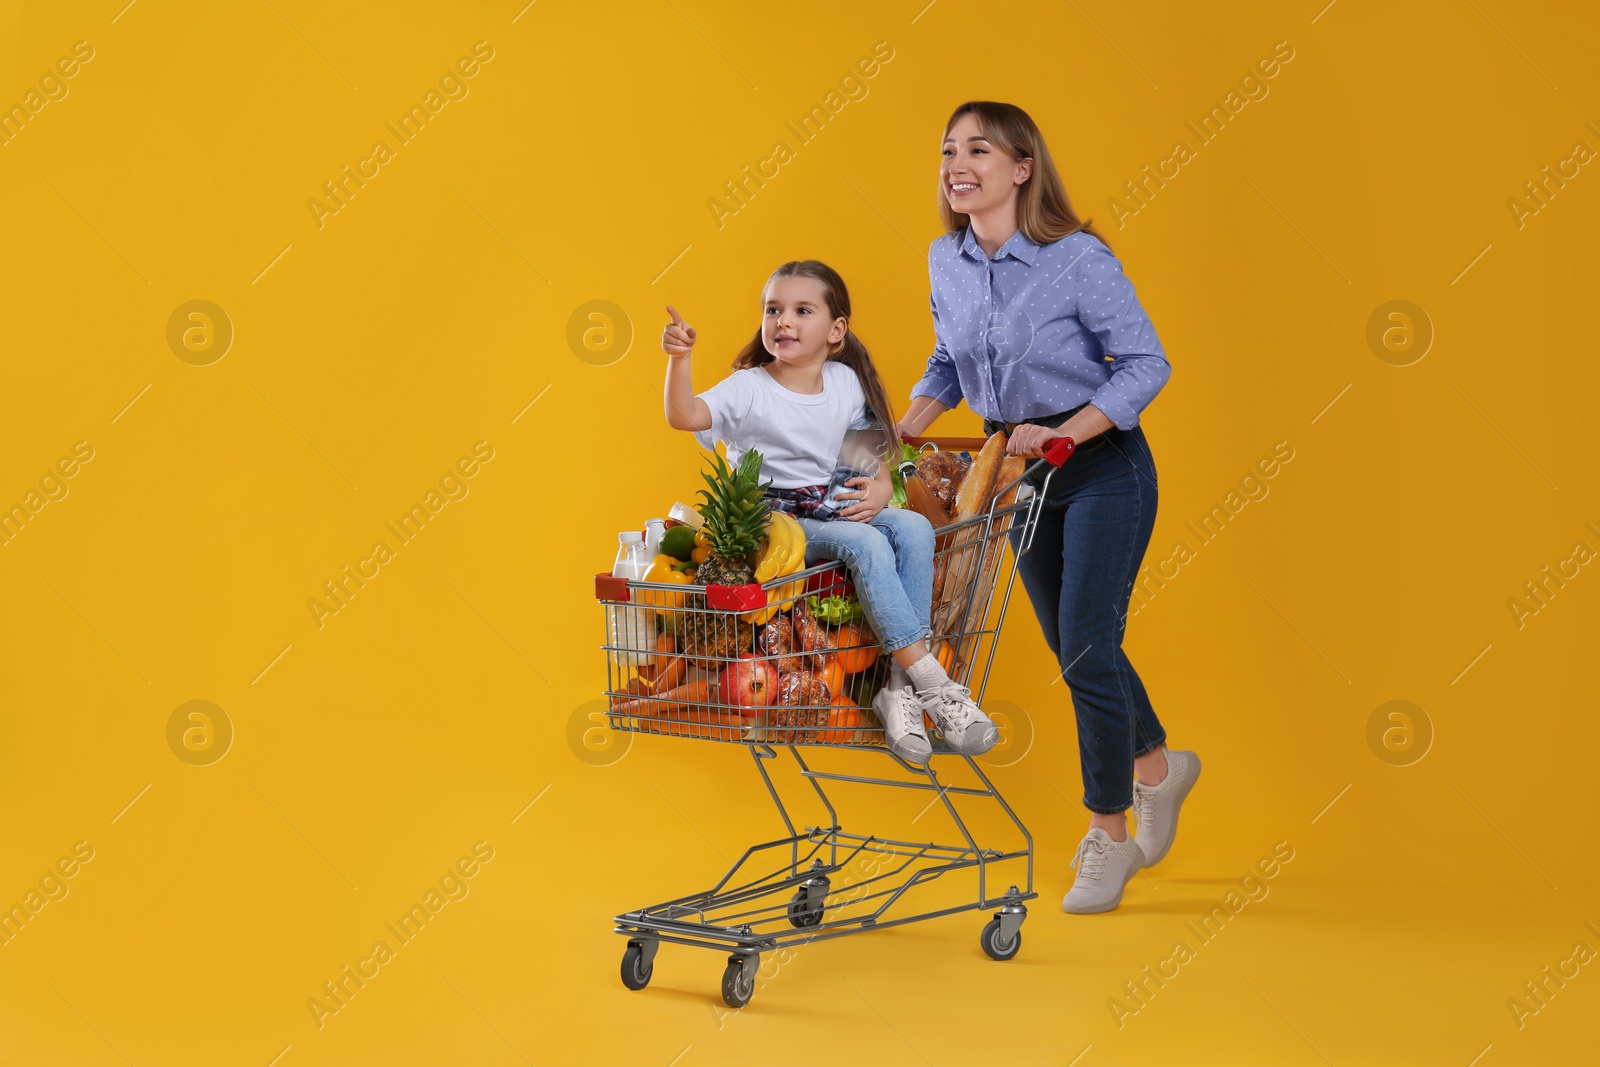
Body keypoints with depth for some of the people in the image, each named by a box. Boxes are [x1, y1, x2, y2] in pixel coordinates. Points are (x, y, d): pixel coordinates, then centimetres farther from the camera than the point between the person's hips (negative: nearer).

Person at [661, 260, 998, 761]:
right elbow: (683, 416, -23)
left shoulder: (846, 382, 7)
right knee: (865, 543, -31)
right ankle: (932, 683, -30)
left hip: (836, 508, 5)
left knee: (913, 527, -23)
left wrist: (881, 487, -3)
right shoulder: (748, 388, -7)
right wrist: (678, 359, -38)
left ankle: (901, 686, -25)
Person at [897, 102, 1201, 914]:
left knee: (1086, 648, -6)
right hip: (1021, 473, 6)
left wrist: (1062, 433, -26)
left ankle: (1108, 838, 10)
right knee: (1069, 644, 16)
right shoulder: (946, 262, -1)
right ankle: (1157, 767, 42)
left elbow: (1146, 364, -17)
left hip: (1102, 466, -6)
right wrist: (901, 431, -2)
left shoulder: (1079, 259, -19)